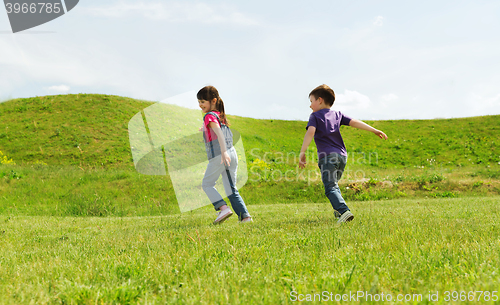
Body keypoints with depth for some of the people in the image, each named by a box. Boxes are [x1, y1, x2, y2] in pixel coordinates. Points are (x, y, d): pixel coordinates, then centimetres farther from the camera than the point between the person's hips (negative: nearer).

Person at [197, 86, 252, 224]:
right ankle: (245, 216, 1)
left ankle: (223, 208, -9)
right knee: (231, 189, 10)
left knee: (207, 184, 8)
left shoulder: (210, 116, -7)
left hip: (218, 156, -8)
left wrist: (223, 152, -34)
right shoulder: (220, 115, 18)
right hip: (232, 154, 8)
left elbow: (219, 133, -23)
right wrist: (205, 129, 48)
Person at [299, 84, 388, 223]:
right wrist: (375, 130, 8)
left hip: (327, 156, -6)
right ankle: (339, 211, 28)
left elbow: (310, 132, -14)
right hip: (342, 155, 6)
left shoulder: (315, 116, 3)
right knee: (333, 184, 25)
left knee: (331, 187, -12)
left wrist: (302, 153, -21)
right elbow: (354, 122, 9)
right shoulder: (337, 114, 18)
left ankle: (344, 211, -32)